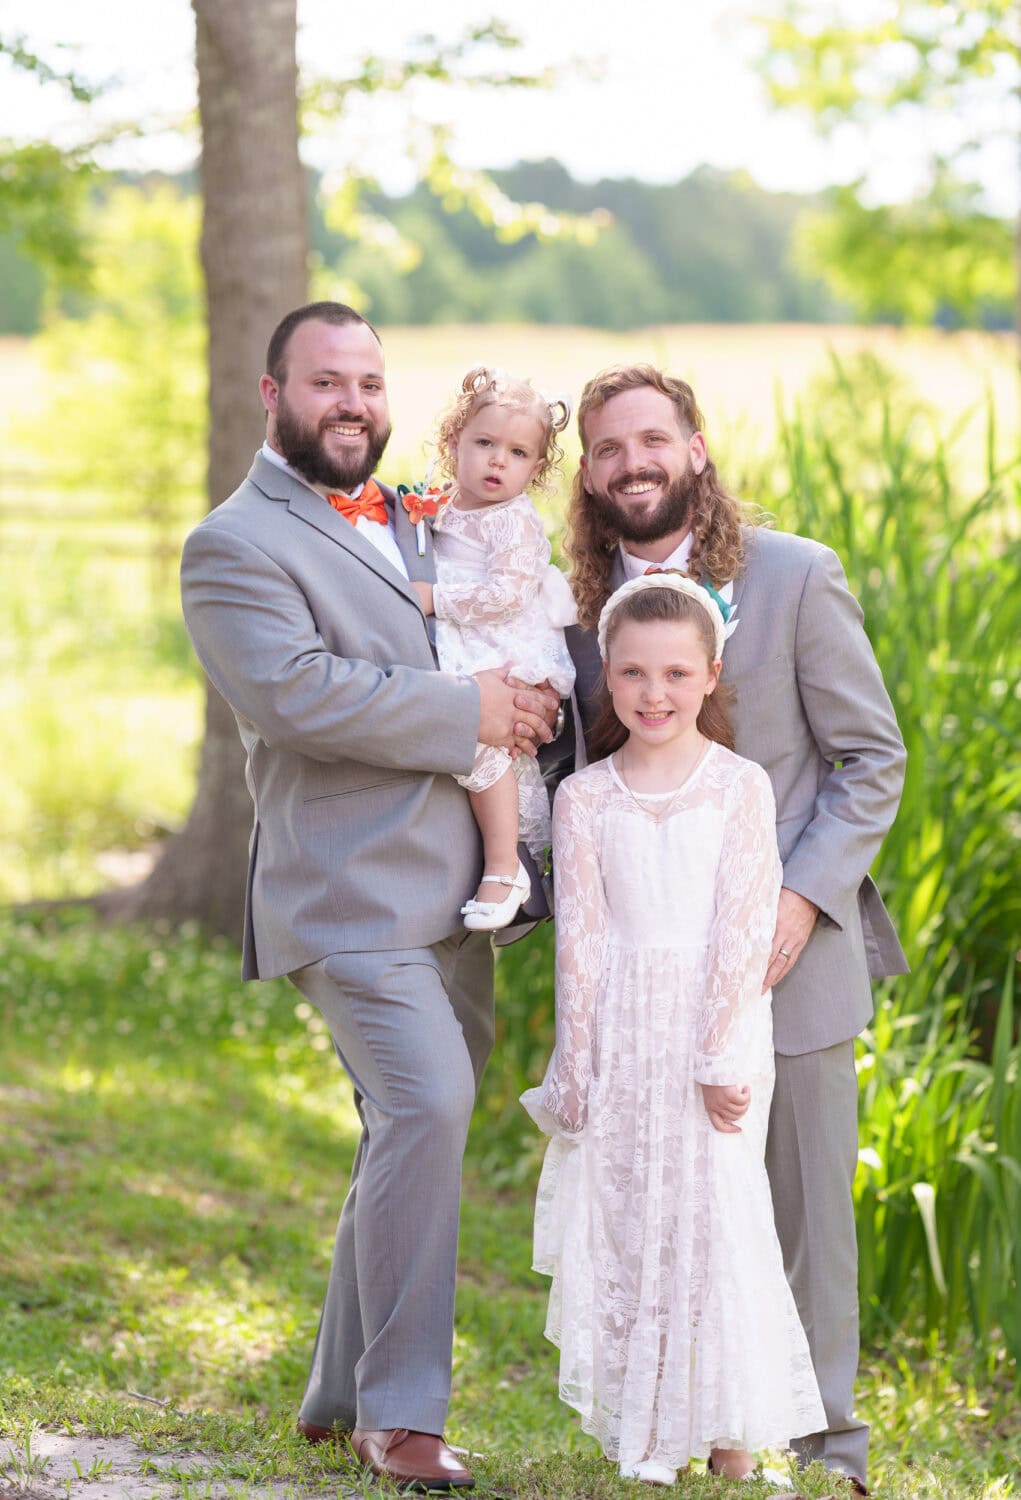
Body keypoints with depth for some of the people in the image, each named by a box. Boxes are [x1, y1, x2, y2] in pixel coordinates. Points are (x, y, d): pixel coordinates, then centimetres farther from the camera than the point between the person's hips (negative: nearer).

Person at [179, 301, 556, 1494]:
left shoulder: (415, 523, 19)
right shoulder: (236, 546, -6)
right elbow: (294, 692, -21)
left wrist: (530, 701, 10)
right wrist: (468, 710, -17)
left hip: (450, 891, 8)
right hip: (354, 889, -8)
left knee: (411, 1132, 12)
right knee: (426, 1108, -21)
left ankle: (340, 1396, 24)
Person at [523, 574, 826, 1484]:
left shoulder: (741, 786, 0)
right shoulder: (584, 798, 5)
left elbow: (744, 929, -6)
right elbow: (580, 937, 3)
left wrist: (720, 1058, -12)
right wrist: (576, 1064, -2)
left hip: (716, 1028, -2)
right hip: (620, 1038, 2)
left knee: (719, 1218, -5)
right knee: (623, 1225, 2)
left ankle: (732, 1443, 4)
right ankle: (644, 1444, 10)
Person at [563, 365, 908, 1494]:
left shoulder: (796, 578, -5)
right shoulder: (581, 604, 7)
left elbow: (872, 760, -3)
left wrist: (803, 896, -14)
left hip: (785, 949, -3)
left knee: (805, 1202, 2)